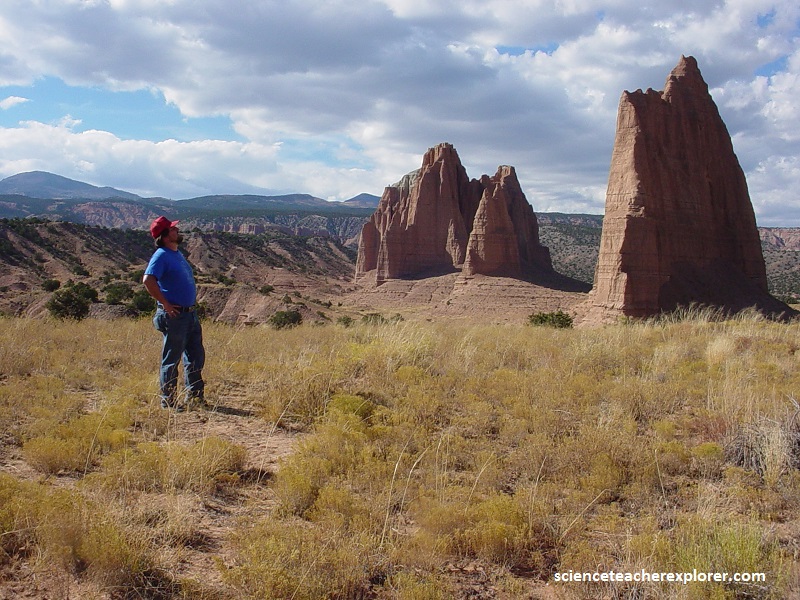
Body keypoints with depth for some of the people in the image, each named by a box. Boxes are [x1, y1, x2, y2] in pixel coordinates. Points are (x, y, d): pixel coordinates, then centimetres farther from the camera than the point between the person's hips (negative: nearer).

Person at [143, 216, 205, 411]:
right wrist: (165, 304, -22)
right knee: (171, 359, 1)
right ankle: (168, 400, 12)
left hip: (190, 313, 9)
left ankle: (195, 396, 27)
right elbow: (148, 280, -27)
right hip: (174, 315, -9)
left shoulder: (177, 254, 15)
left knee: (196, 357, 15)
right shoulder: (161, 255, -13)